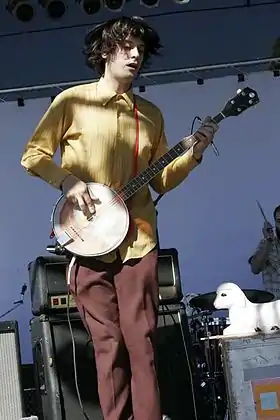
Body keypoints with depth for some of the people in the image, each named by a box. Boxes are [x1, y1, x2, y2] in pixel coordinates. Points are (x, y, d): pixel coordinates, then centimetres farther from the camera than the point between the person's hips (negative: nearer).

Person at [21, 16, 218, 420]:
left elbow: (162, 180, 15)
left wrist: (194, 154, -1)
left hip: (138, 239, 2)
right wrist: (66, 180, -12)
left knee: (141, 341, -2)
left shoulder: (151, 114, 14)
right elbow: (33, 154, 4)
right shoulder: (72, 101, 4)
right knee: (108, 344, 2)